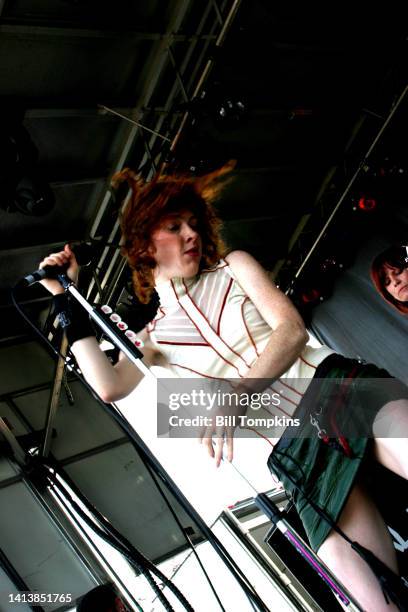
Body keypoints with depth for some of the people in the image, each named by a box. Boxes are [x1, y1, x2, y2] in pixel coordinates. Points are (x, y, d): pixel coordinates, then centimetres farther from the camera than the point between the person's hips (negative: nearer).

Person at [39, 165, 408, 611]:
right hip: (292, 448, 0)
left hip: (334, 381, 0)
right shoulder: (156, 335, 16)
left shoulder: (234, 266, 14)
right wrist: (68, 301, 4)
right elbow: (108, 386, -3)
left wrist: (238, 395, -15)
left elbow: (292, 329, 0)